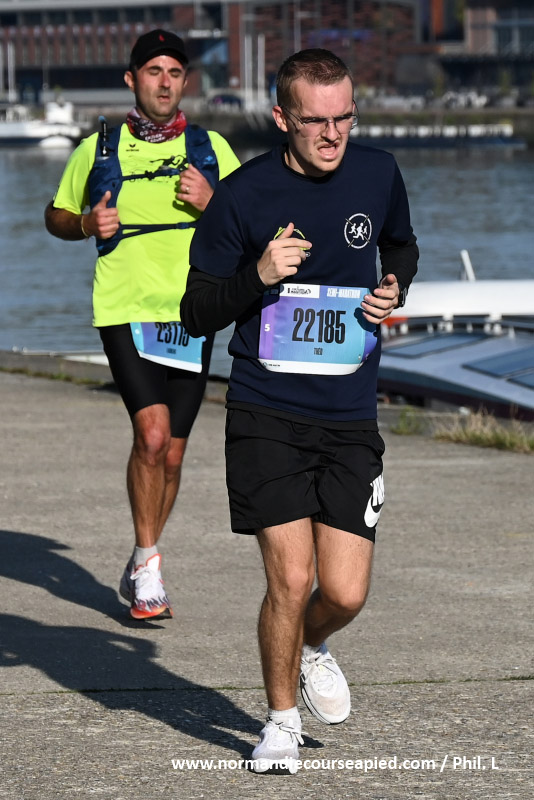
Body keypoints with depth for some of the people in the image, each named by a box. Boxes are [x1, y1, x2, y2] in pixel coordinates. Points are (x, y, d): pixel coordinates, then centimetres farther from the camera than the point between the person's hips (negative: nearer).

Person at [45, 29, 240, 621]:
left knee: (170, 454, 7)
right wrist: (87, 224, -4)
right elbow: (56, 216, 18)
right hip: (125, 311, -2)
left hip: (191, 316, 2)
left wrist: (211, 203, -11)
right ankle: (149, 564, -9)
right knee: (152, 432, -20)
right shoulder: (99, 149, 6)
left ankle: (138, 572, 24)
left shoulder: (210, 148, 7)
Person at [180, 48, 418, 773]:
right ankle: (281, 718, 15)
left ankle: (311, 647, 33)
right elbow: (196, 313, -2)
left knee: (345, 594, -4)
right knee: (292, 578, -10)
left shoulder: (377, 174, 2)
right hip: (266, 415, -2)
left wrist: (394, 289, 3)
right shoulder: (243, 194, -7)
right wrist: (259, 276, -20)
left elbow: (401, 246, 25)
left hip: (351, 421, 3)